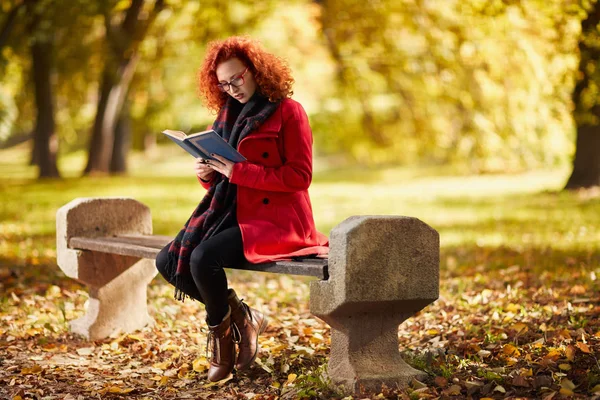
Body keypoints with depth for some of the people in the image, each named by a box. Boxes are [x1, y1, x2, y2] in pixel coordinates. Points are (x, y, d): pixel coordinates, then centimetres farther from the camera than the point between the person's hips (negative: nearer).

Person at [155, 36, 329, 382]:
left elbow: (300, 175, -15)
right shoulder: (230, 115, 16)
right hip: (232, 213, 8)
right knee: (169, 261, -10)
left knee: (203, 258, -30)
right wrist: (207, 174, -3)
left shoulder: (288, 111, -6)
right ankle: (239, 316, 3)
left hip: (275, 219, -8)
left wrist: (238, 171, -21)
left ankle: (221, 328, -2)